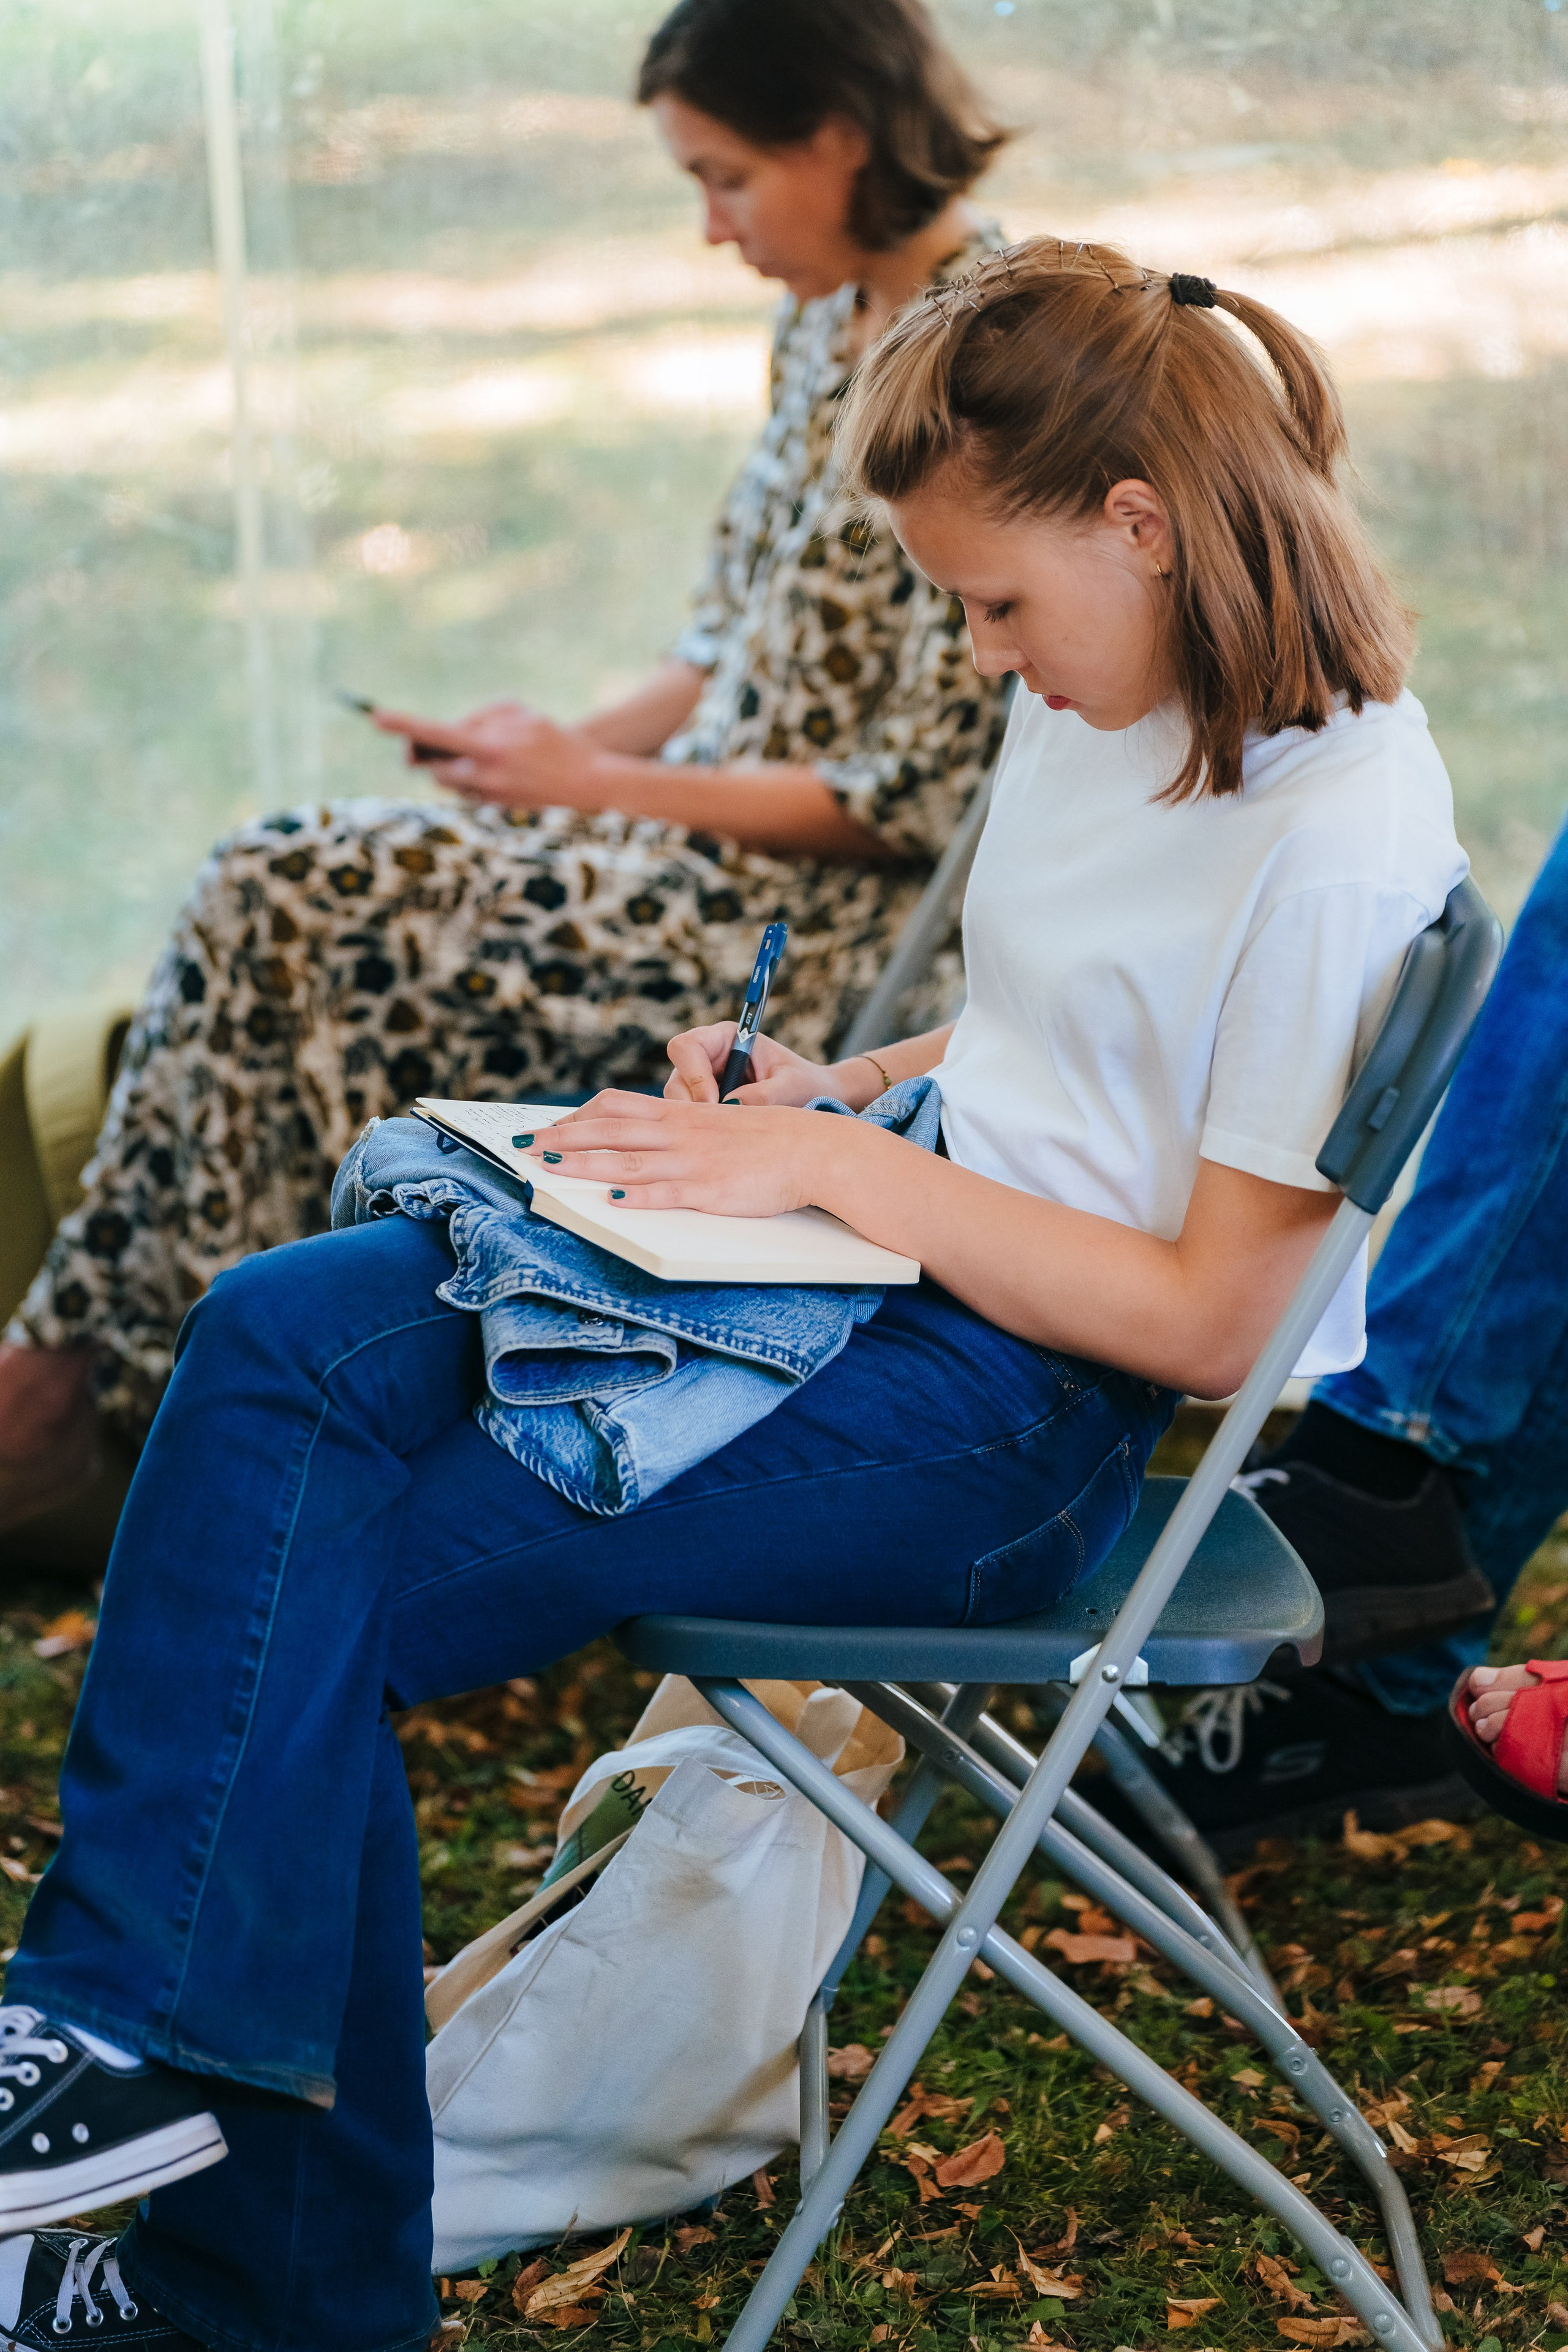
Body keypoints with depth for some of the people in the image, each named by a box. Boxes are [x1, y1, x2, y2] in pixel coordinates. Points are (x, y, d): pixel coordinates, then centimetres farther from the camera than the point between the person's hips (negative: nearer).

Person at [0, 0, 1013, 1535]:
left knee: (299, 923, -16)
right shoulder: (827, 323, 11)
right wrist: (579, 747, 1)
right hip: (696, 827, 9)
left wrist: (601, 784, -13)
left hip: (805, 904, -9)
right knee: (274, 885, -9)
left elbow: (913, 799, -18)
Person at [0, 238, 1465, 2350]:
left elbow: (1202, 1316, -17)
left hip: (1023, 1407, -9)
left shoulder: (1343, 834, -18)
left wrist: (843, 1164, -17)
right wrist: (814, 1091, 5)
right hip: (880, 1243, 9)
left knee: (320, 1615, -14)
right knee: (275, 1341, -14)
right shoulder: (1100, 694, 9)